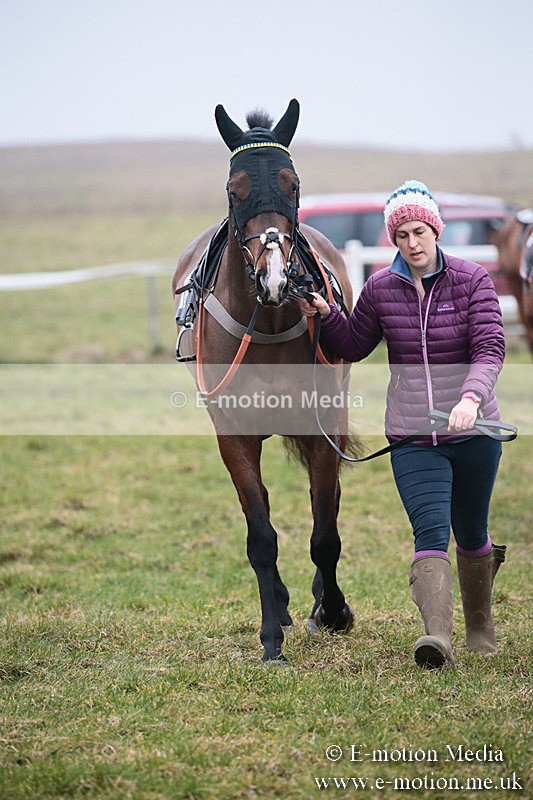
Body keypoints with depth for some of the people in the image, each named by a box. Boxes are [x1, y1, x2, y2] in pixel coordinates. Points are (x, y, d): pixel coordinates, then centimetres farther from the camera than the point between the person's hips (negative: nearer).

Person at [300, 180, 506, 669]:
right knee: (431, 531, -17)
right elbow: (354, 347, 15)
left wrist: (471, 396, -34)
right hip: (412, 439, 0)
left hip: (473, 431, 0)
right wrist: (326, 315, -5)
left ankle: (481, 629, 36)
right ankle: (437, 636, -30)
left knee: (472, 534, 15)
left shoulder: (472, 280, -6)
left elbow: (490, 348, -16)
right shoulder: (380, 289, 1)